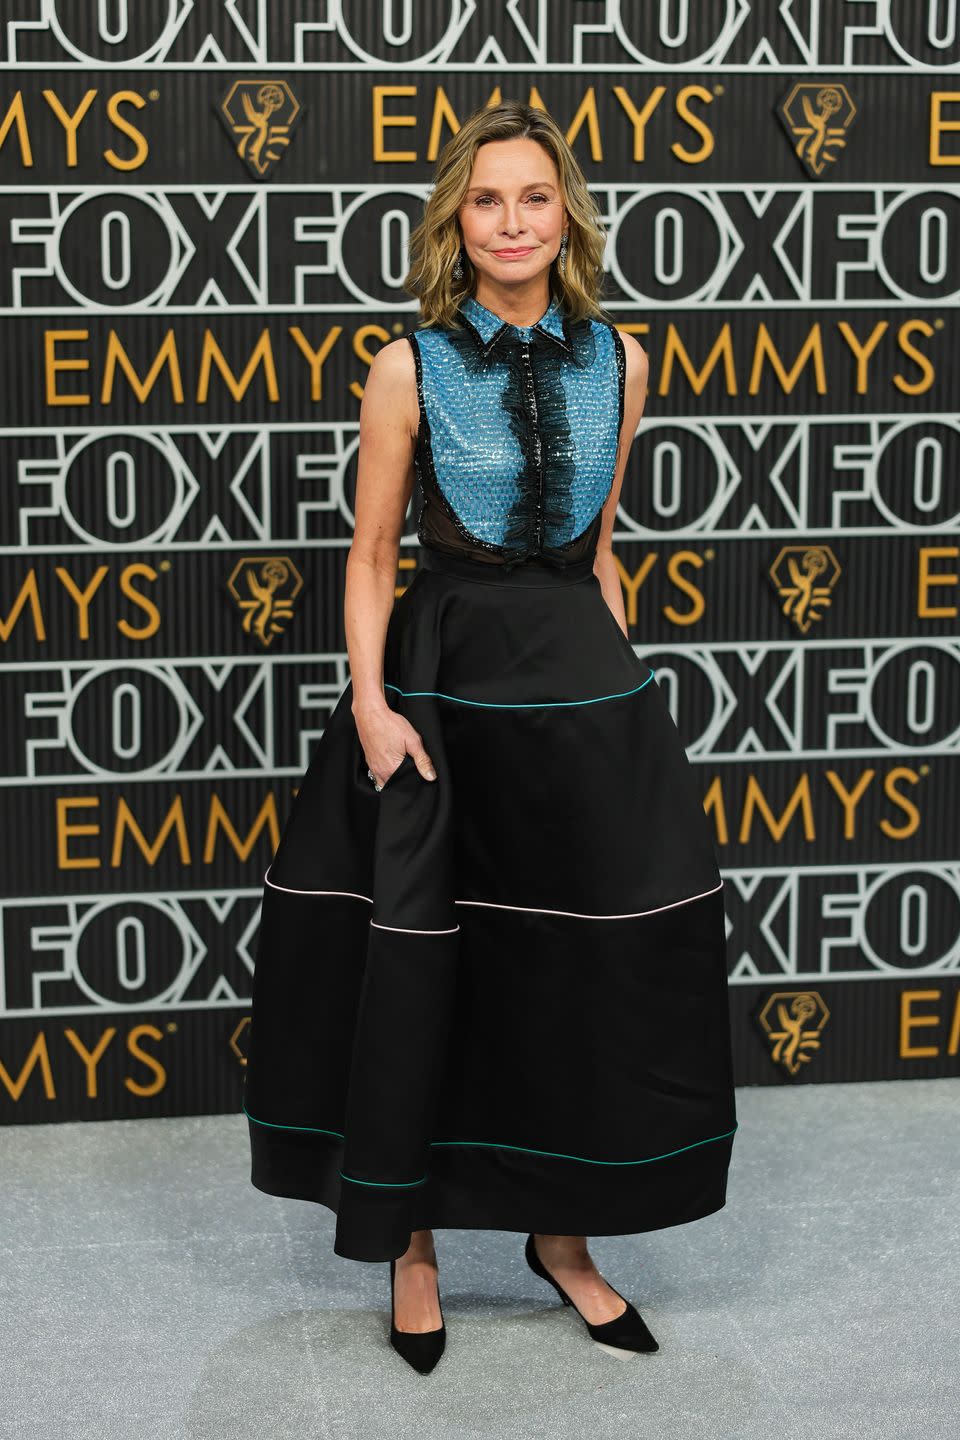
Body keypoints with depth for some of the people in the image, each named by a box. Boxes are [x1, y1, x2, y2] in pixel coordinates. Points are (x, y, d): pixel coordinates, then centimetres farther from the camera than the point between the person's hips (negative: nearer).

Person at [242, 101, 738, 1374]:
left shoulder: (617, 360, 4)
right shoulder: (410, 369, -4)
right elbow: (372, 554, -1)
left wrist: (618, 679, 12)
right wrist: (370, 700, -11)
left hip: (580, 674, 3)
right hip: (440, 682, -3)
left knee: (589, 971, 6)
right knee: (414, 970, 1)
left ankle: (564, 1234, 24)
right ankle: (412, 1241, 19)